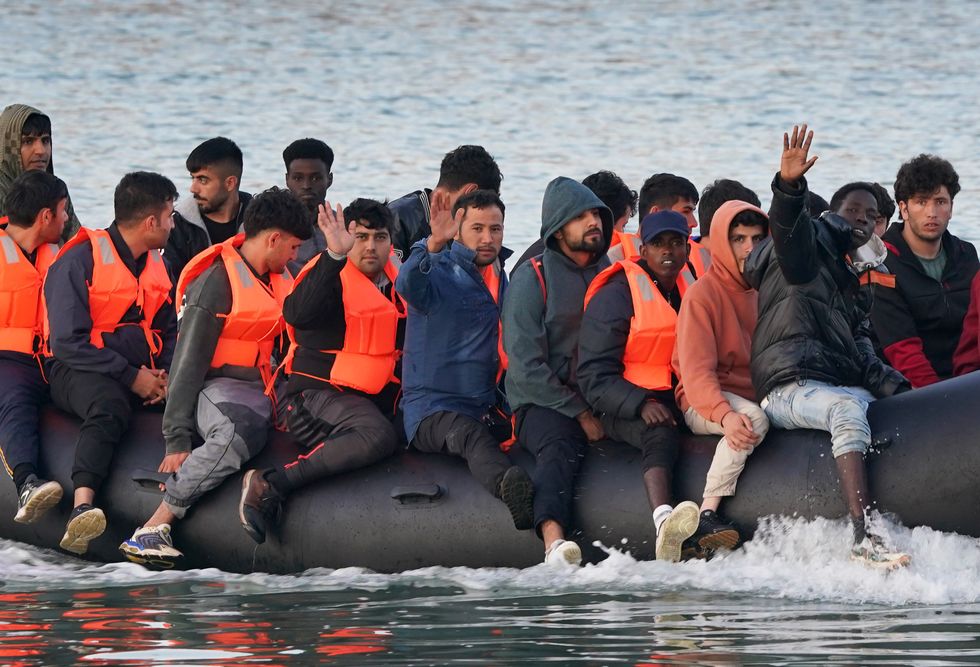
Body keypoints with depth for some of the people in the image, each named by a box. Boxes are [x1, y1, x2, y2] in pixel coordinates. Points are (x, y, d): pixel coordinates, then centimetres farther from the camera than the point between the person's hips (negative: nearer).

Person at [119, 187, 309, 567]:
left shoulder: (280, 278, 15)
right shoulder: (216, 282, -10)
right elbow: (188, 362, -12)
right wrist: (177, 438, -17)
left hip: (270, 389, 8)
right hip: (221, 387, -8)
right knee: (235, 433, -40)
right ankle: (152, 529, -38)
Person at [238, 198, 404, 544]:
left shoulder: (396, 281, 15)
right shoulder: (331, 277, -7)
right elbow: (300, 313, -31)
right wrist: (335, 255, -40)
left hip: (376, 399, 9)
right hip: (318, 395, -9)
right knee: (378, 436, -35)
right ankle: (271, 484, -34)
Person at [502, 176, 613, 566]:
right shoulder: (531, 278, 0)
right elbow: (526, 366, -7)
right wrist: (580, 413, -12)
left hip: (604, 400, 5)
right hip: (543, 403, -5)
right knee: (560, 446, -37)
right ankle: (554, 541, -58)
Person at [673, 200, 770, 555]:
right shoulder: (704, 293, -6)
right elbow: (696, 371, -16)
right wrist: (725, 415, -33)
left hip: (757, 395, 7)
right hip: (704, 404, -7)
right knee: (754, 419, -36)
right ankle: (707, 516, -40)